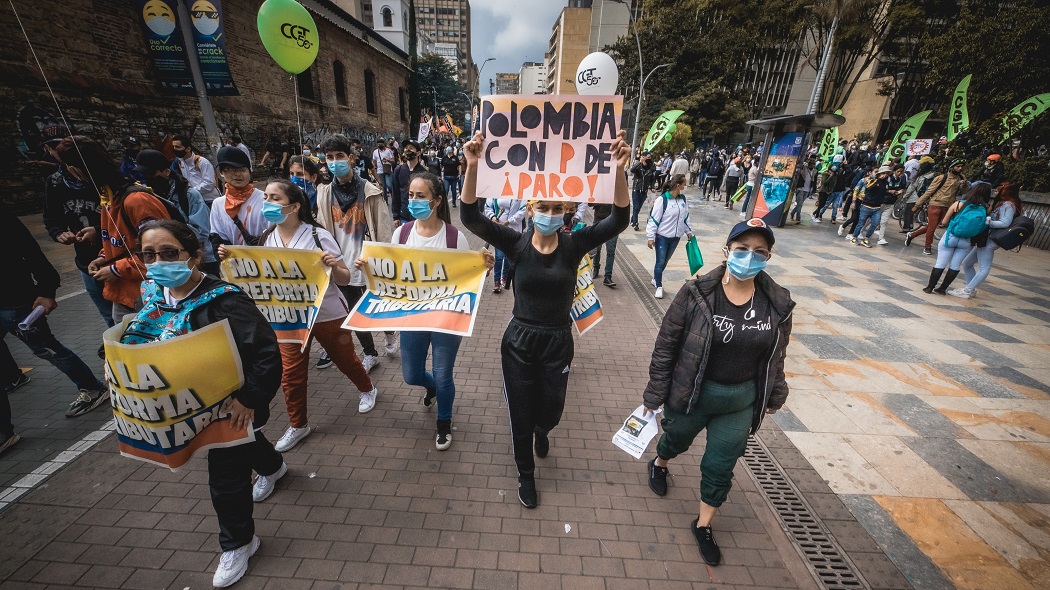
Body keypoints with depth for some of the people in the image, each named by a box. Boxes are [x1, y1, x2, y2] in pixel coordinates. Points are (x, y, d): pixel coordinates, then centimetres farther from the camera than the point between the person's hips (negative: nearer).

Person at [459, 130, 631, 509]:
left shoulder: (573, 245, -8)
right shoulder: (517, 244, -10)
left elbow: (619, 220, -21)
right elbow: (470, 218, -22)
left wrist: (619, 171, -35)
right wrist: (473, 166, -36)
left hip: (558, 342, 1)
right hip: (519, 341, -1)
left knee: (551, 411, 20)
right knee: (521, 414, 13)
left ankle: (542, 431, 61)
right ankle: (526, 474, 42)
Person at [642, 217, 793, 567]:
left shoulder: (778, 303, -9)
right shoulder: (697, 294, -21)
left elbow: (776, 356, 5)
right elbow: (666, 345, -15)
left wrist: (774, 396, 13)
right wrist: (654, 394, -11)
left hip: (740, 401, 3)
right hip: (692, 393, -2)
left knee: (720, 466, 15)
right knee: (678, 438, 25)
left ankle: (703, 525, 41)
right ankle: (659, 465, 60)